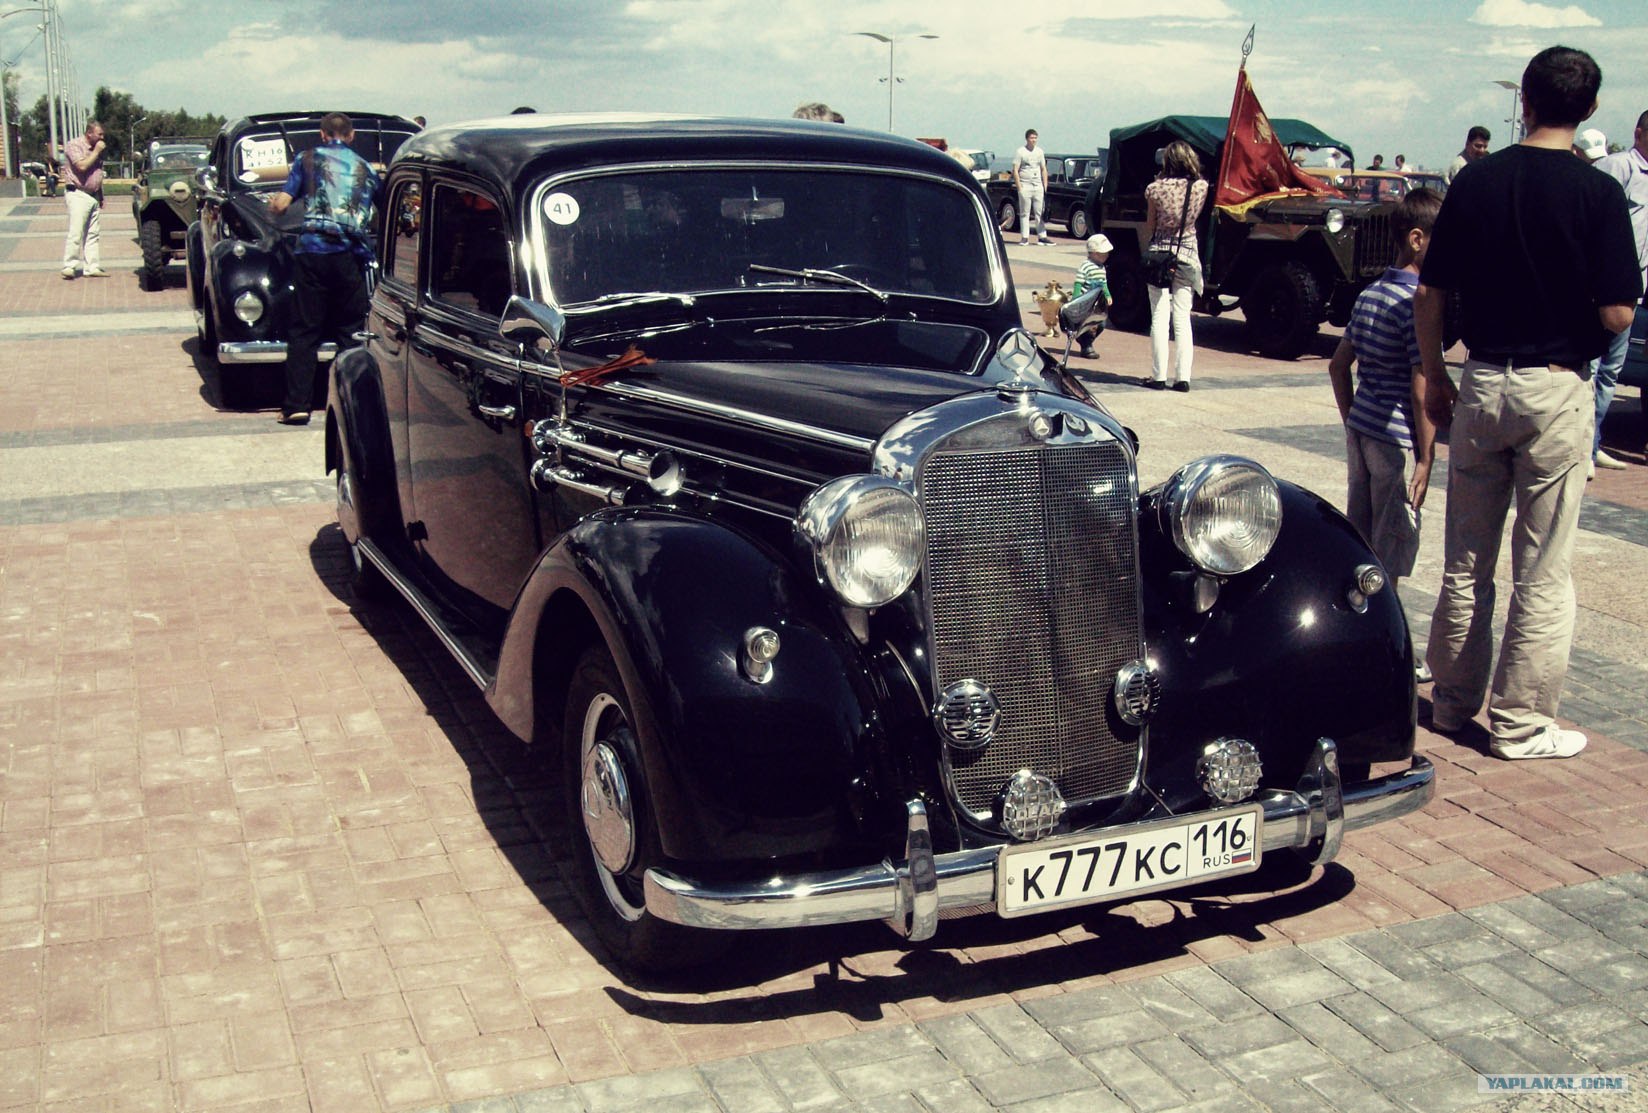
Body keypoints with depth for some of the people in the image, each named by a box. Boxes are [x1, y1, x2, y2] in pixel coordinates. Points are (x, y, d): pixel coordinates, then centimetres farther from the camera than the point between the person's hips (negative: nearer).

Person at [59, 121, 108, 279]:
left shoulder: (96, 148, 15)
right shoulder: (74, 145, -7)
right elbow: (82, 166, -21)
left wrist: (101, 196, 19)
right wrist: (96, 152, -13)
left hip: (94, 196, 8)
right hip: (78, 194, -8)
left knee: (93, 235, 6)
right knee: (75, 233, -11)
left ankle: (92, 267, 9)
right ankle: (69, 266, -9)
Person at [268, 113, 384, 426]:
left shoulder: (307, 159, 10)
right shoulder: (365, 168, 15)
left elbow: (281, 204, 3)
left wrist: (272, 204, 25)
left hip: (312, 251, -1)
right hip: (351, 255, 1)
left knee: (304, 331, 2)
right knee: (351, 331, 9)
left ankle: (296, 405, -4)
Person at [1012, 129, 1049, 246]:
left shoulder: (1040, 152, 13)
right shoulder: (1020, 152, -2)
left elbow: (1044, 170, 17)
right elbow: (1015, 171, -5)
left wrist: (1045, 186, 8)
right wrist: (1019, 187, -13)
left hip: (1038, 186, 4)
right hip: (1025, 186, -4)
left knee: (1040, 212, 4)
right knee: (1024, 213, -2)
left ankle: (1042, 236, 7)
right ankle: (1024, 237, 1)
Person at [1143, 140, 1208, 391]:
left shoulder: (1156, 188, -7)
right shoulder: (1201, 188, -5)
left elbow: (1149, 227, -1)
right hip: (1187, 253, 1)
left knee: (1159, 317, 2)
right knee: (1182, 318, 5)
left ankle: (1159, 376, 0)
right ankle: (1182, 376, 0)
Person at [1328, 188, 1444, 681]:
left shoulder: (1370, 295, 10)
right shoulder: (1420, 303, -15)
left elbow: (1339, 366, 16)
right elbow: (1422, 389, -18)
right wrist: (1426, 458, -15)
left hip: (1361, 430, 8)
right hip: (1397, 438, -8)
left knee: (1358, 543, 17)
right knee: (1390, 552, 1)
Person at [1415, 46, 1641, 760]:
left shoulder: (1473, 183, 0)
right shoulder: (1597, 194, -11)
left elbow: (1429, 295, 2)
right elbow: (1617, 314, -15)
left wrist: (1434, 377, 13)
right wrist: (1582, 331, 8)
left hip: (1480, 385, 4)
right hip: (1557, 390, -4)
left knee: (1465, 562, 16)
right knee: (1542, 573, 6)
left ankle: (1453, 701, 26)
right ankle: (1519, 723, 12)